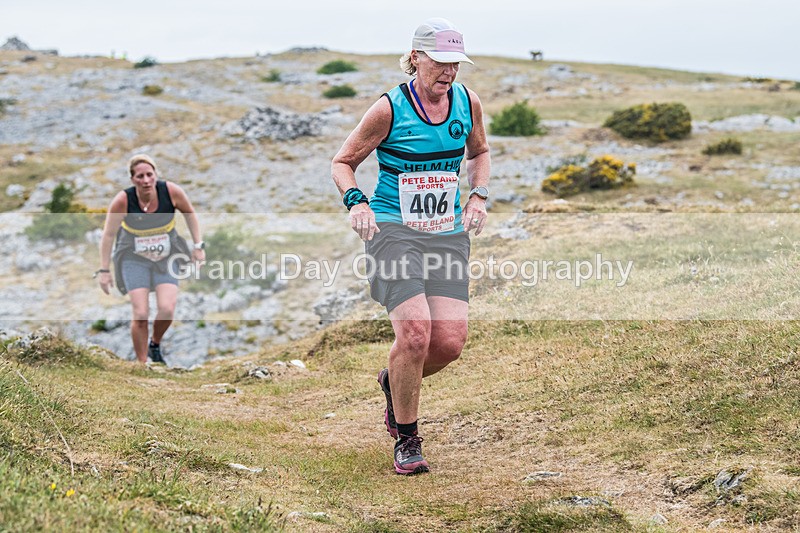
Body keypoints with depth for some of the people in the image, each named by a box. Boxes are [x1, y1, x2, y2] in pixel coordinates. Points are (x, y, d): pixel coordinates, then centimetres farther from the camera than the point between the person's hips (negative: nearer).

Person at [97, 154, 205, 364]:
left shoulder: (171, 191, -18)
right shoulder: (123, 201, -22)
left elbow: (190, 213, 3)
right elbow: (108, 235, -9)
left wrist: (198, 246, 2)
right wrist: (104, 270, -7)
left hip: (166, 258, 2)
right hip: (134, 259, -1)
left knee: (167, 309, -14)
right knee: (140, 314, -11)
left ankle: (155, 344, 18)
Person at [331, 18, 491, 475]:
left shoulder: (468, 102, 5)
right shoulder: (389, 109, -8)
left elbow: (479, 152, 24)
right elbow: (343, 162, 2)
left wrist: (479, 195, 7)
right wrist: (357, 202, -16)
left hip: (449, 233, 5)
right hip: (393, 229, -4)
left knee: (451, 341, -8)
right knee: (415, 333, -21)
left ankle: (395, 382, 26)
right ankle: (406, 438, 0)